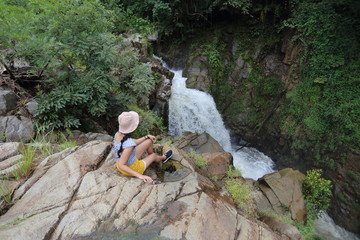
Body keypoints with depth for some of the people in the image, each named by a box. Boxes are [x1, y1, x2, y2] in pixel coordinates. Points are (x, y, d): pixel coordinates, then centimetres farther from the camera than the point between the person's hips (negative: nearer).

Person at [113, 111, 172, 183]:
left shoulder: (118, 134, -14)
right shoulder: (128, 144, -40)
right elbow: (121, 166, -37)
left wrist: (147, 137, 8)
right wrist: (140, 175, -37)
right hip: (132, 169, -6)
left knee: (149, 141, 13)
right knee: (153, 155, 21)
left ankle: (150, 158, 44)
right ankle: (163, 157, 58)